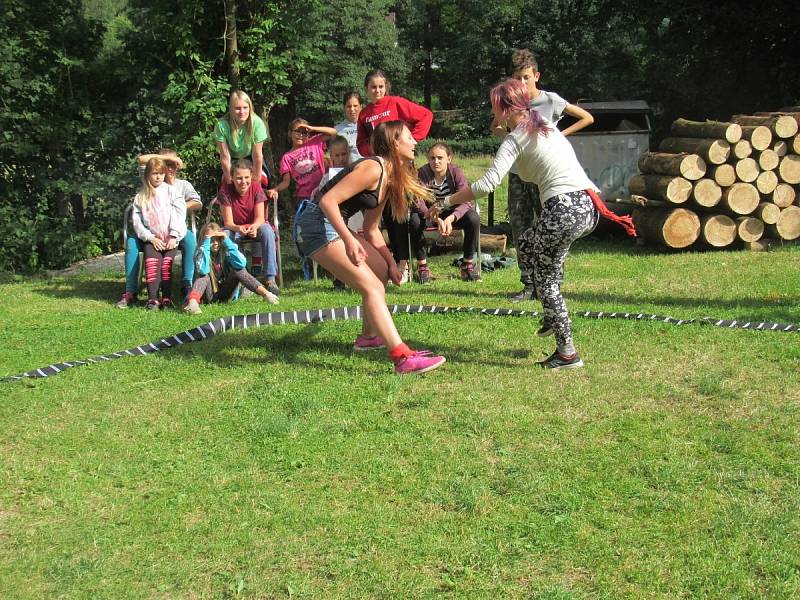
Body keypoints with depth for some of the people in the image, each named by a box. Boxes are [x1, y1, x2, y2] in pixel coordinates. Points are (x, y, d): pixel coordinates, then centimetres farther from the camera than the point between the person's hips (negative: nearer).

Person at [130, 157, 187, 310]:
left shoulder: (170, 191, 7)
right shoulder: (141, 196, 11)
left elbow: (179, 214, 0)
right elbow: (137, 221, 6)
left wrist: (173, 237, -8)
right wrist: (151, 238, -6)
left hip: (171, 238, -1)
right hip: (152, 238, 1)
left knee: (167, 263, -22)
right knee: (151, 262, -24)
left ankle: (166, 297, -20)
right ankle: (152, 298, -26)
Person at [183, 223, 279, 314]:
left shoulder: (225, 251, -6)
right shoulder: (200, 252, -9)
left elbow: (241, 264, -27)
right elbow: (203, 270, -33)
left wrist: (227, 241, -24)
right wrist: (206, 243, -30)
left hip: (226, 295, 1)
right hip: (210, 295, -1)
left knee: (237, 270, -21)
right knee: (204, 275, -29)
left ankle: (265, 293, -37)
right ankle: (192, 302, -57)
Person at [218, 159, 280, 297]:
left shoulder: (256, 187, -16)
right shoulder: (225, 190, -18)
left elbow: (260, 218, -22)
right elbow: (228, 222, -22)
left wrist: (254, 227, -47)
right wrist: (238, 228, -46)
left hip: (255, 226, 0)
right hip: (235, 228, 0)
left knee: (267, 231, -33)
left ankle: (270, 279, -36)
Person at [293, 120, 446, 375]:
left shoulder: (389, 177, 13)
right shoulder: (373, 168, -17)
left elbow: (371, 229, 18)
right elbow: (328, 200, -25)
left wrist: (391, 263, 13)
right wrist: (349, 240, -31)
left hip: (332, 225, 11)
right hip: (316, 223, -11)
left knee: (381, 270, 21)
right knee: (371, 286, -18)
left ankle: (369, 336, 35)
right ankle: (403, 358, -26)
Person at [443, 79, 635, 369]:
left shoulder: (515, 140, -3)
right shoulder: (545, 125, 20)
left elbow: (488, 184, -14)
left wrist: (447, 201, -7)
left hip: (564, 210, -9)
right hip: (589, 206, 9)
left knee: (545, 279, 8)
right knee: (529, 242, 30)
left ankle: (567, 352, 8)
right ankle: (552, 318, 28)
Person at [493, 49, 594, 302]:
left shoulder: (551, 100, -5)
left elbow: (587, 118, 2)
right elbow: (495, 128, 24)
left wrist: (559, 135, -5)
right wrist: (508, 133, 1)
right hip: (518, 174, 4)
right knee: (520, 232, 5)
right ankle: (529, 285, 13)